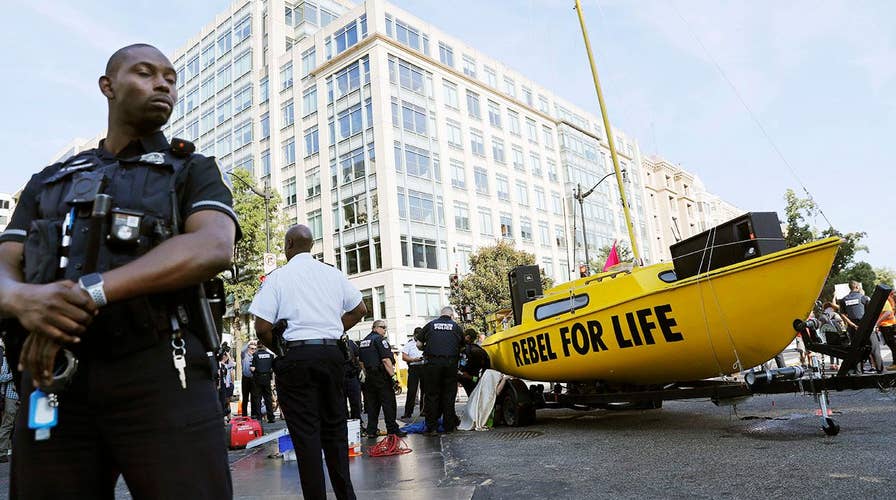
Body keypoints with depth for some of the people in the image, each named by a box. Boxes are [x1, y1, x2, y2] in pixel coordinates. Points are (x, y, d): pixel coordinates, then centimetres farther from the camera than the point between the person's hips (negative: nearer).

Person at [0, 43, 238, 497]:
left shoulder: (193, 171, 10)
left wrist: (88, 292, -18)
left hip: (159, 377, -3)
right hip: (52, 380, 4)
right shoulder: (48, 183, 21)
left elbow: (213, 248, -11)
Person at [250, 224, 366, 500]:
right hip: (332, 353, 4)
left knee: (305, 432, 3)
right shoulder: (334, 274, 8)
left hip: (295, 356, -4)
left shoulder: (277, 276, -4)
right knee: (334, 426, 15)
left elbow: (262, 327, -10)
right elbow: (359, 310, 13)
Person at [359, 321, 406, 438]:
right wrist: (393, 374, -17)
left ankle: (371, 431, 11)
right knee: (389, 403, -3)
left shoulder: (363, 341, 15)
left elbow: (361, 362, 19)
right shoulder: (380, 339, -11)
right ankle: (393, 430, -1)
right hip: (381, 376, -8)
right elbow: (385, 359, -18)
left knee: (372, 404, 11)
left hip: (369, 376, 8)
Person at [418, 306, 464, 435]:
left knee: (432, 395, 3)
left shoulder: (431, 325, 8)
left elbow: (419, 344, 12)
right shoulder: (456, 327, 9)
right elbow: (462, 346, 11)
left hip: (433, 363, -1)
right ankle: (448, 426, 13)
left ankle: (431, 427, 2)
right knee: (449, 395, 8)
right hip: (451, 363, 1)